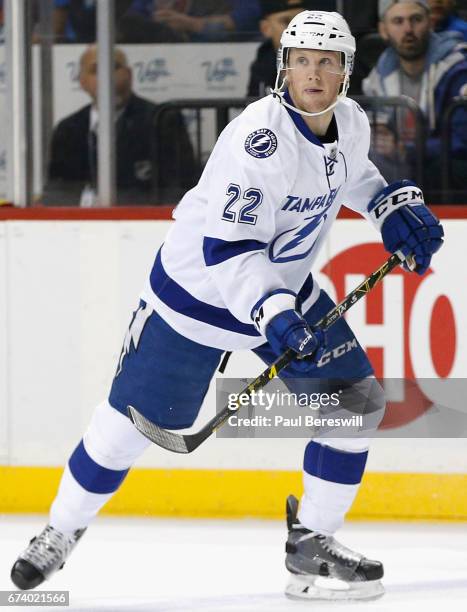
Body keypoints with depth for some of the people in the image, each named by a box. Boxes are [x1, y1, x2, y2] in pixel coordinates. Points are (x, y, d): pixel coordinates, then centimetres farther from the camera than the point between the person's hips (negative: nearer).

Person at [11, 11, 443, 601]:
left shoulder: (352, 122, -7)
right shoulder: (259, 137, -31)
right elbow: (228, 250, -33)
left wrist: (395, 206, 4)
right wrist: (273, 315, -44)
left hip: (285, 286, 7)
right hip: (199, 286, -7)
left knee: (357, 399, -2)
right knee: (134, 420, 1)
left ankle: (311, 543, 8)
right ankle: (62, 531, 23)